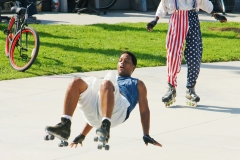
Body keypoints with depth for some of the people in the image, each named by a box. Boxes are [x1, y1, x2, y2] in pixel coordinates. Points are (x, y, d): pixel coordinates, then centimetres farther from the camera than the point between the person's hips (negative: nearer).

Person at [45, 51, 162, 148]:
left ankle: (105, 127, -50)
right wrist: (82, 135, 25)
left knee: (106, 84, -35)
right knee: (77, 82, -21)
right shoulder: (111, 82, 44)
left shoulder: (138, 84, 33)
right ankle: (65, 125, -36)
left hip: (119, 109, -4)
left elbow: (144, 110, 18)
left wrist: (146, 136, 2)